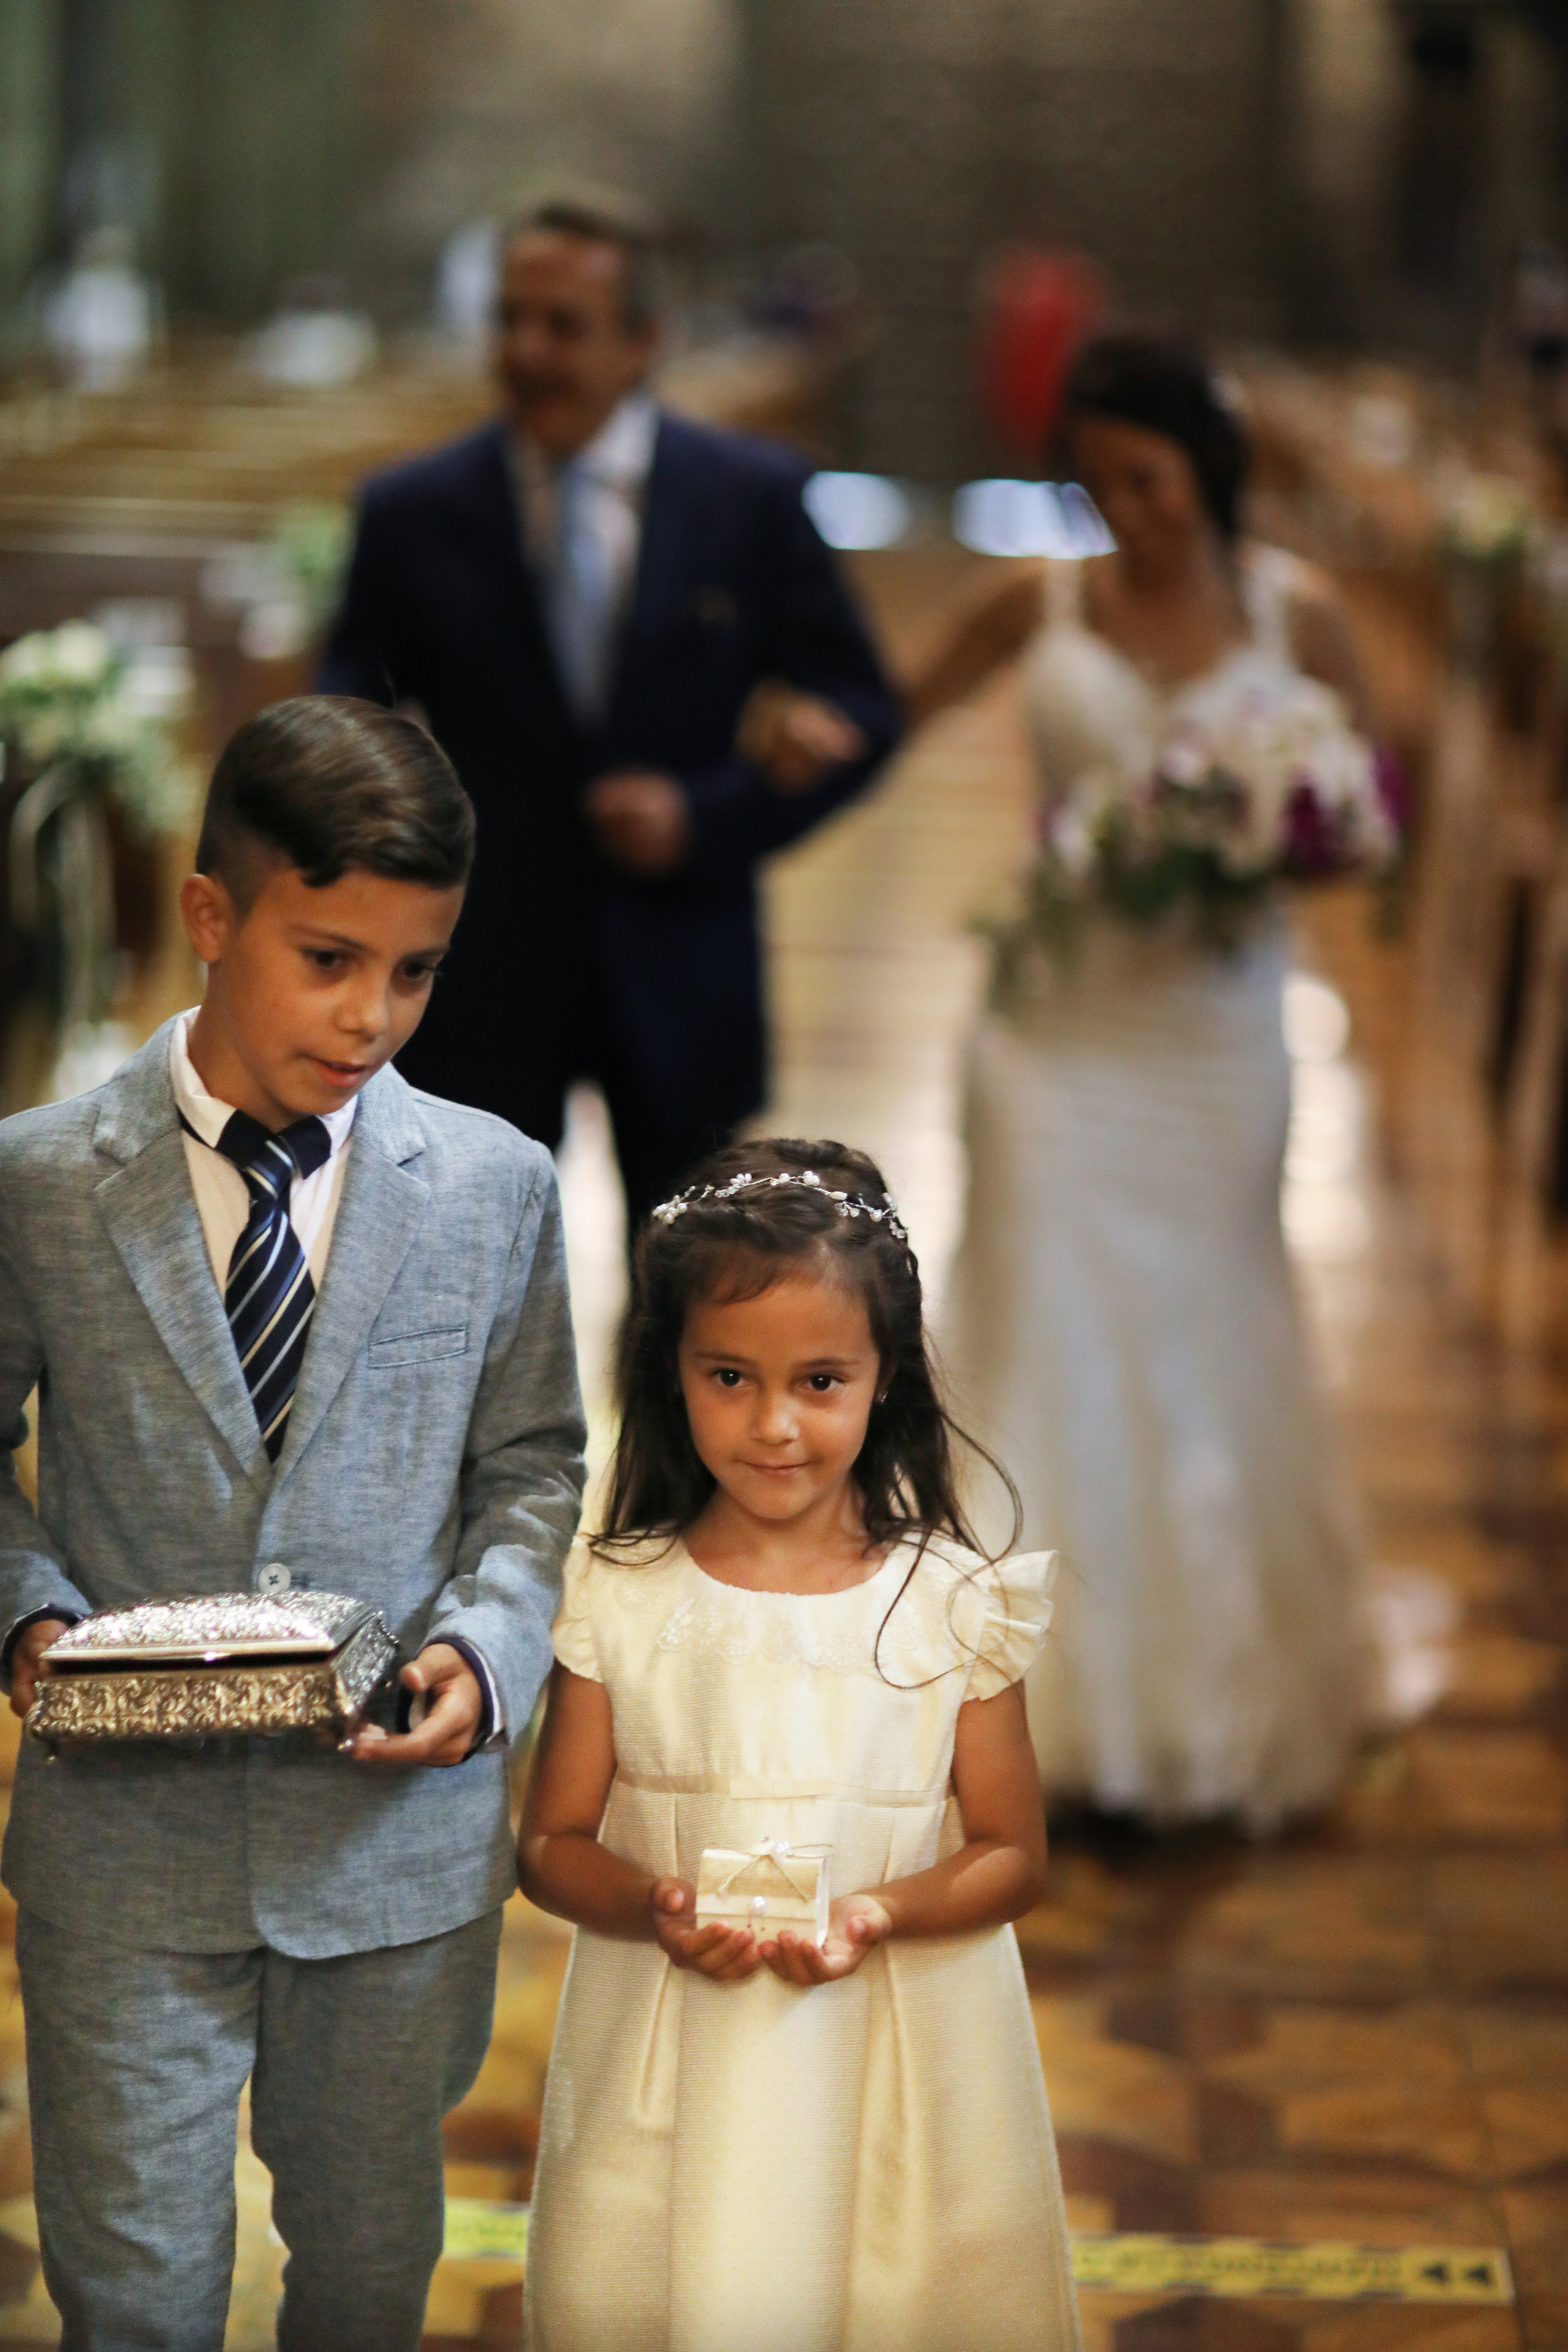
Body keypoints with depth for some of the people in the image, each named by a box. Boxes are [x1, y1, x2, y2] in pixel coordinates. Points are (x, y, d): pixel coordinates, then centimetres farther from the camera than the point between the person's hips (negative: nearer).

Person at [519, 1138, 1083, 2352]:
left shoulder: (949, 1604, -4)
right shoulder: (620, 1599, -2)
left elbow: (1013, 1854, 2)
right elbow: (554, 1841, 2)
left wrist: (884, 1912, -17)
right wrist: (657, 1911, -18)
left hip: (893, 2070, 0)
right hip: (669, 2069, 1)